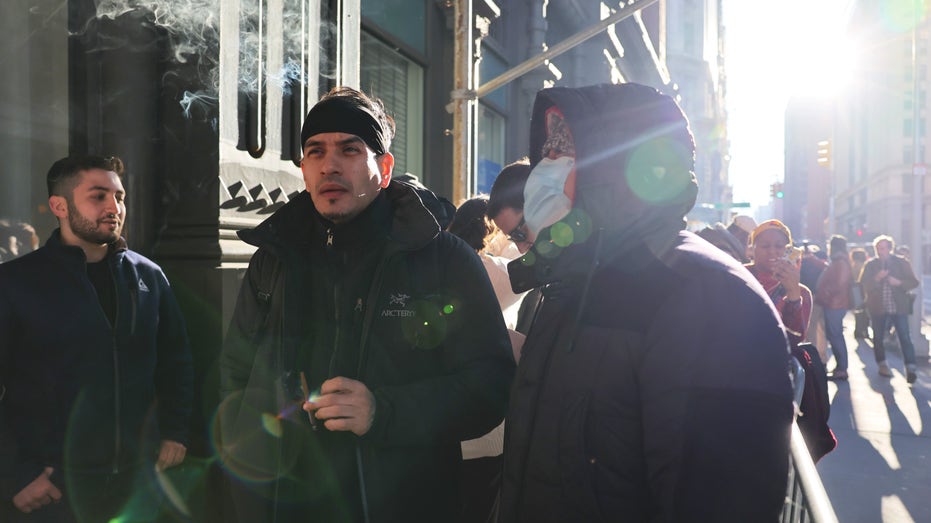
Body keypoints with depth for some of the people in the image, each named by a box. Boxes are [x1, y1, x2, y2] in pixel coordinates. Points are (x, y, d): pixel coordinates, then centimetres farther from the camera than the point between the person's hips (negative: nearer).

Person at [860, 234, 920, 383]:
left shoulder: (901, 262, 6)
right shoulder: (870, 265, 6)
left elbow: (914, 282, 3)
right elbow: (863, 285, -3)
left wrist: (899, 282, -15)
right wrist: (876, 279, -20)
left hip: (899, 306, -1)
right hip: (878, 307, 2)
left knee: (905, 337, -10)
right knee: (878, 337, 9)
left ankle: (911, 368, -11)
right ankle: (882, 365, 25)